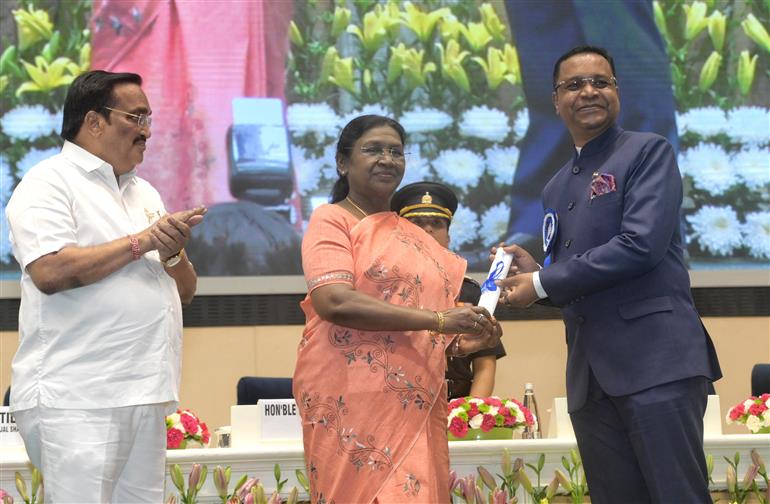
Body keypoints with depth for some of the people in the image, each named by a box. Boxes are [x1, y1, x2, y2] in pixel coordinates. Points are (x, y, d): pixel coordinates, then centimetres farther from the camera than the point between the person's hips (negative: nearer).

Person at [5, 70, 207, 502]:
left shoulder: (144, 193, 22)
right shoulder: (49, 184, -3)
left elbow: (185, 292, 21)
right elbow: (50, 271, -19)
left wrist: (173, 254, -2)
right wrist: (140, 243, -11)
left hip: (144, 397, 8)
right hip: (75, 400, -7)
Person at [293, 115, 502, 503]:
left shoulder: (411, 234, 19)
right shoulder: (331, 220, -1)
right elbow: (335, 302, -16)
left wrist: (459, 342, 5)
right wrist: (437, 320, -17)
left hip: (413, 404, 6)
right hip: (354, 398, -6)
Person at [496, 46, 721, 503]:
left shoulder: (649, 152, 0)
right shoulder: (557, 189, 21)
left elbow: (641, 244, -15)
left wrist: (542, 284, -10)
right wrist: (533, 273, 2)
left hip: (656, 356, -7)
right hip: (591, 375, 7)